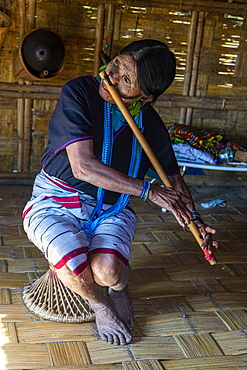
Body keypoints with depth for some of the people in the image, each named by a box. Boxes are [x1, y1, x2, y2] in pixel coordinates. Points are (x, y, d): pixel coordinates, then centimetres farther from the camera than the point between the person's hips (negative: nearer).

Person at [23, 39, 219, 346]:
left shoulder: (150, 124, -4)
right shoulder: (79, 93, -17)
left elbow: (172, 177, 10)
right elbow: (83, 167, -26)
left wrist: (195, 220, -6)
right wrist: (149, 191, -26)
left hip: (111, 210, 2)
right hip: (55, 202, -2)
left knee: (107, 271, -28)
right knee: (73, 266, -32)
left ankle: (119, 287, 14)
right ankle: (99, 303, 6)